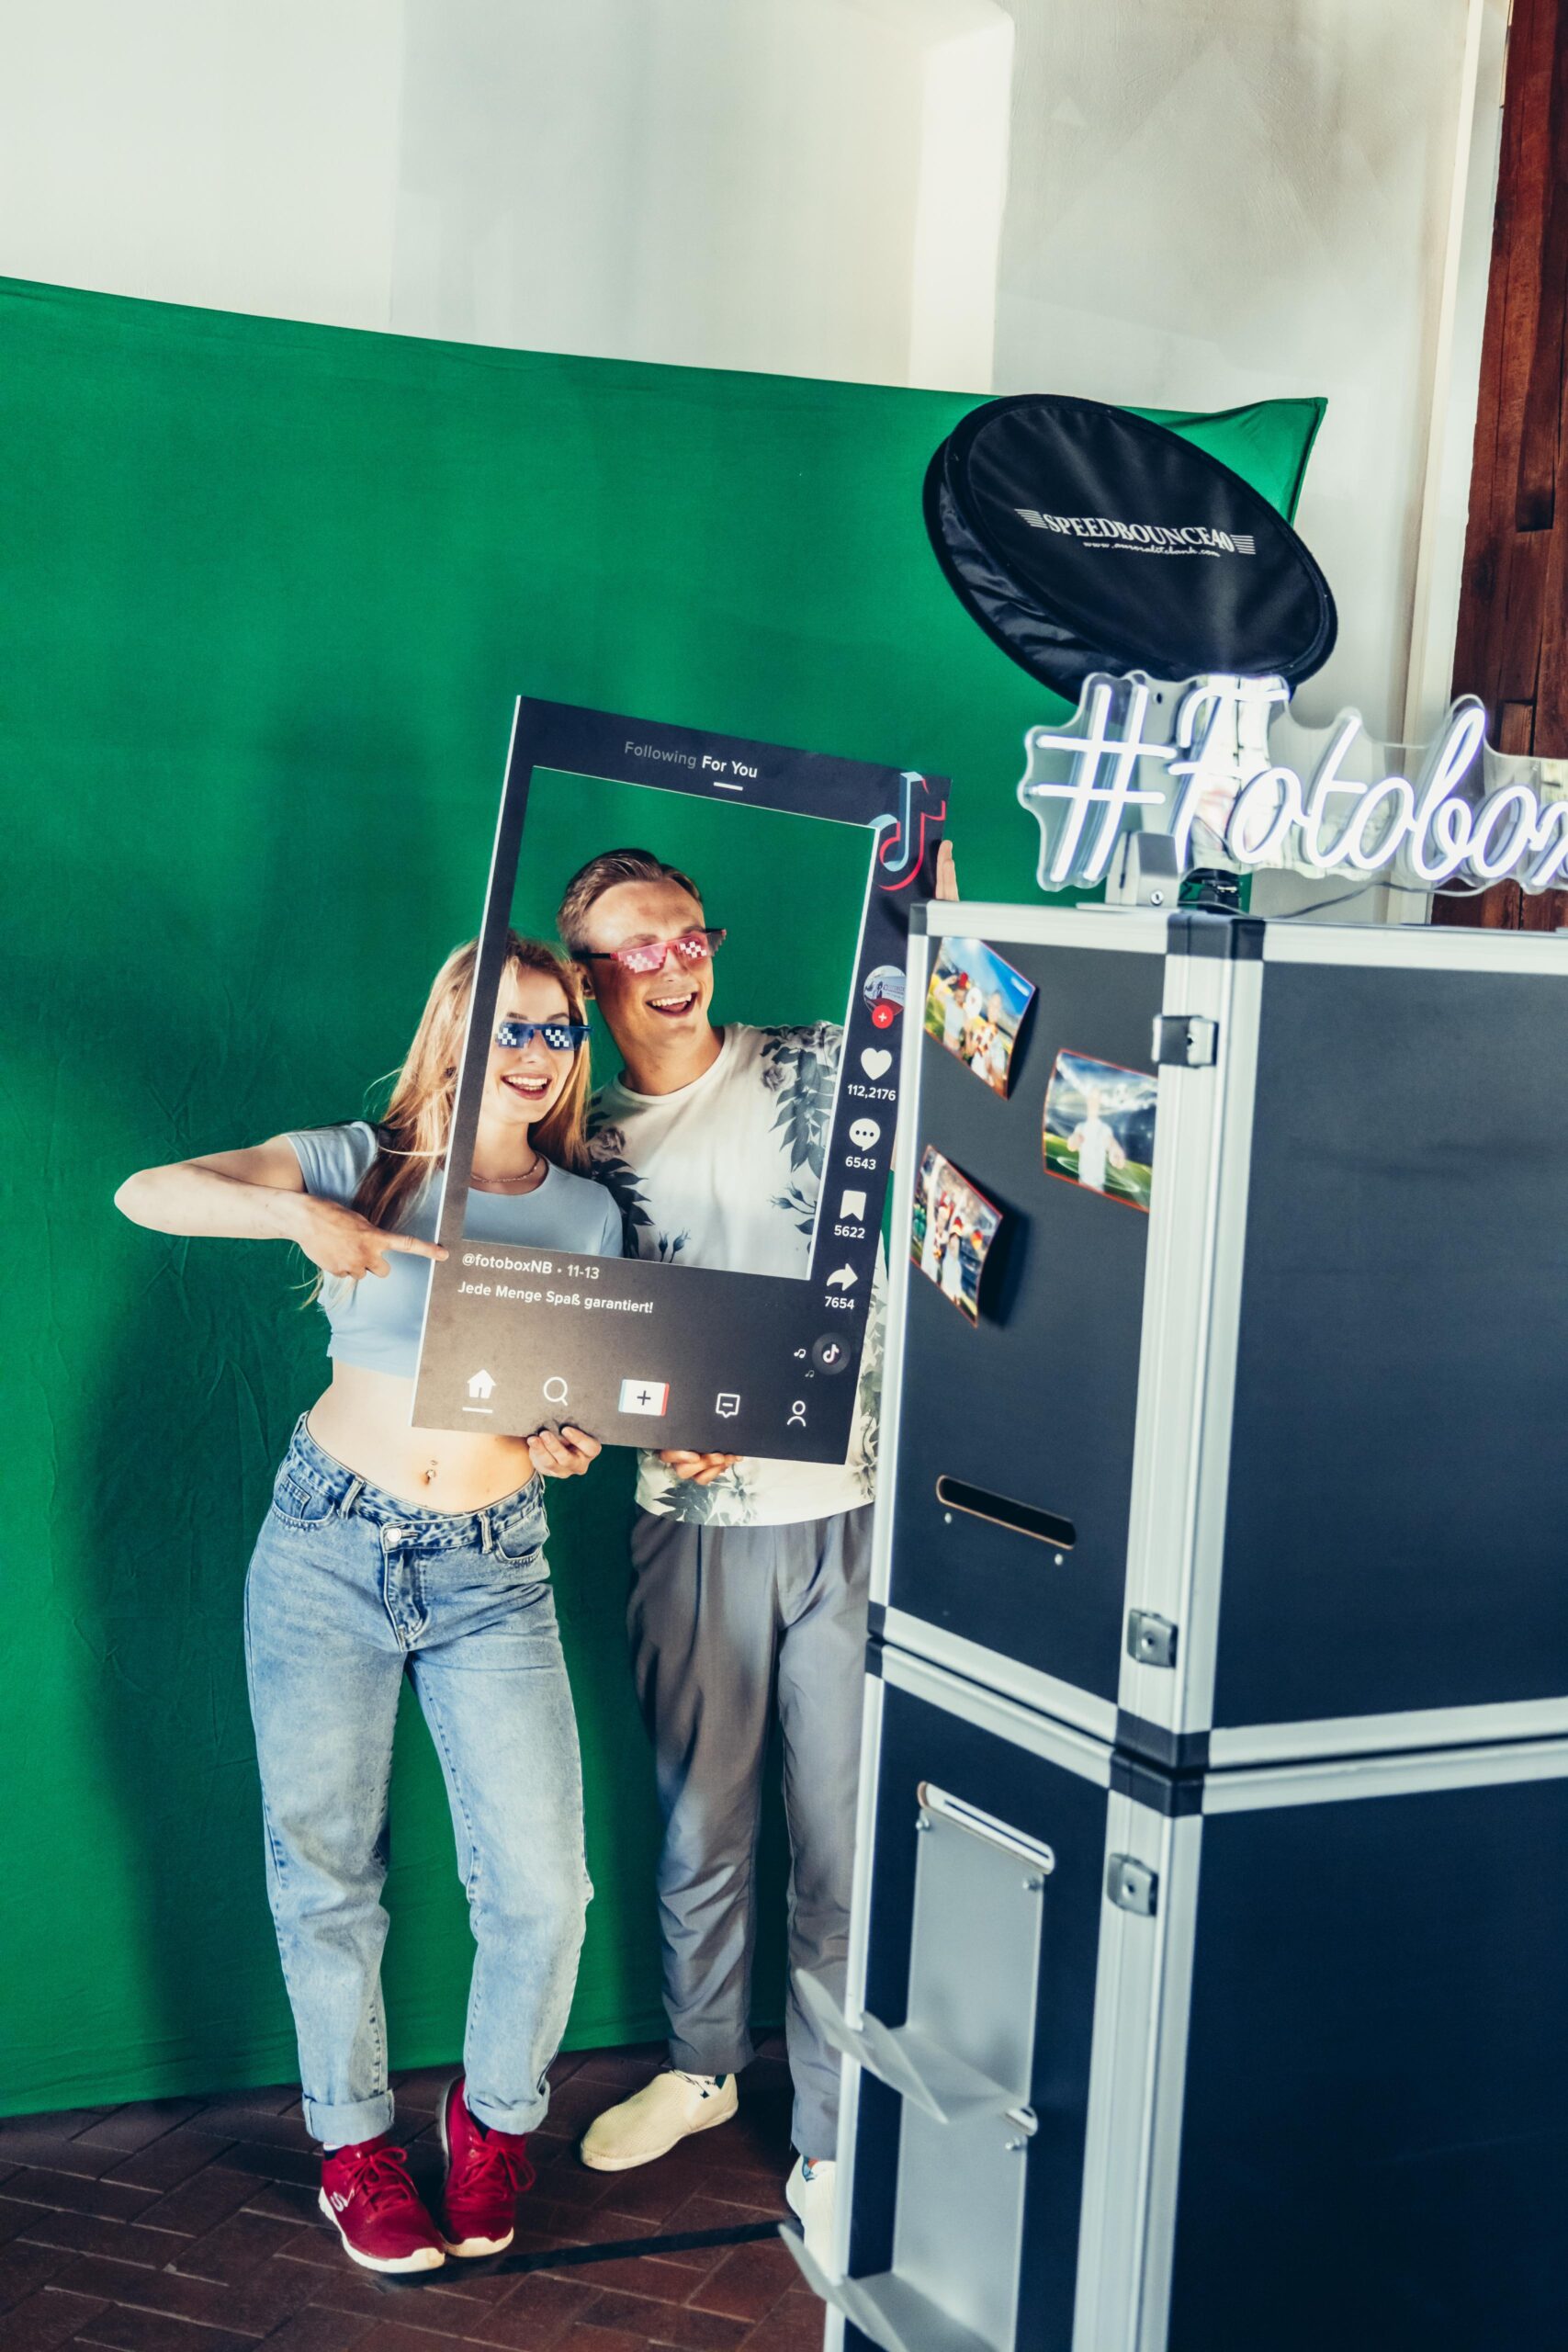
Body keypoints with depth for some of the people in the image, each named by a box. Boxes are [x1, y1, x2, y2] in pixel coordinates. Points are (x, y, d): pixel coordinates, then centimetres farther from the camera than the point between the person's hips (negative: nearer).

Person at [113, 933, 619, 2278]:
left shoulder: (588, 1212, 7)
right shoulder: (362, 1164, -1)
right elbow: (147, 1194, -12)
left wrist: (573, 1441, -8)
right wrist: (295, 1212, -28)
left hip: (493, 1574, 2)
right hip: (329, 1553, -1)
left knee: (543, 1889, -6)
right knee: (326, 1873, 8)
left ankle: (496, 2116, 23)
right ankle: (355, 2138, 30)